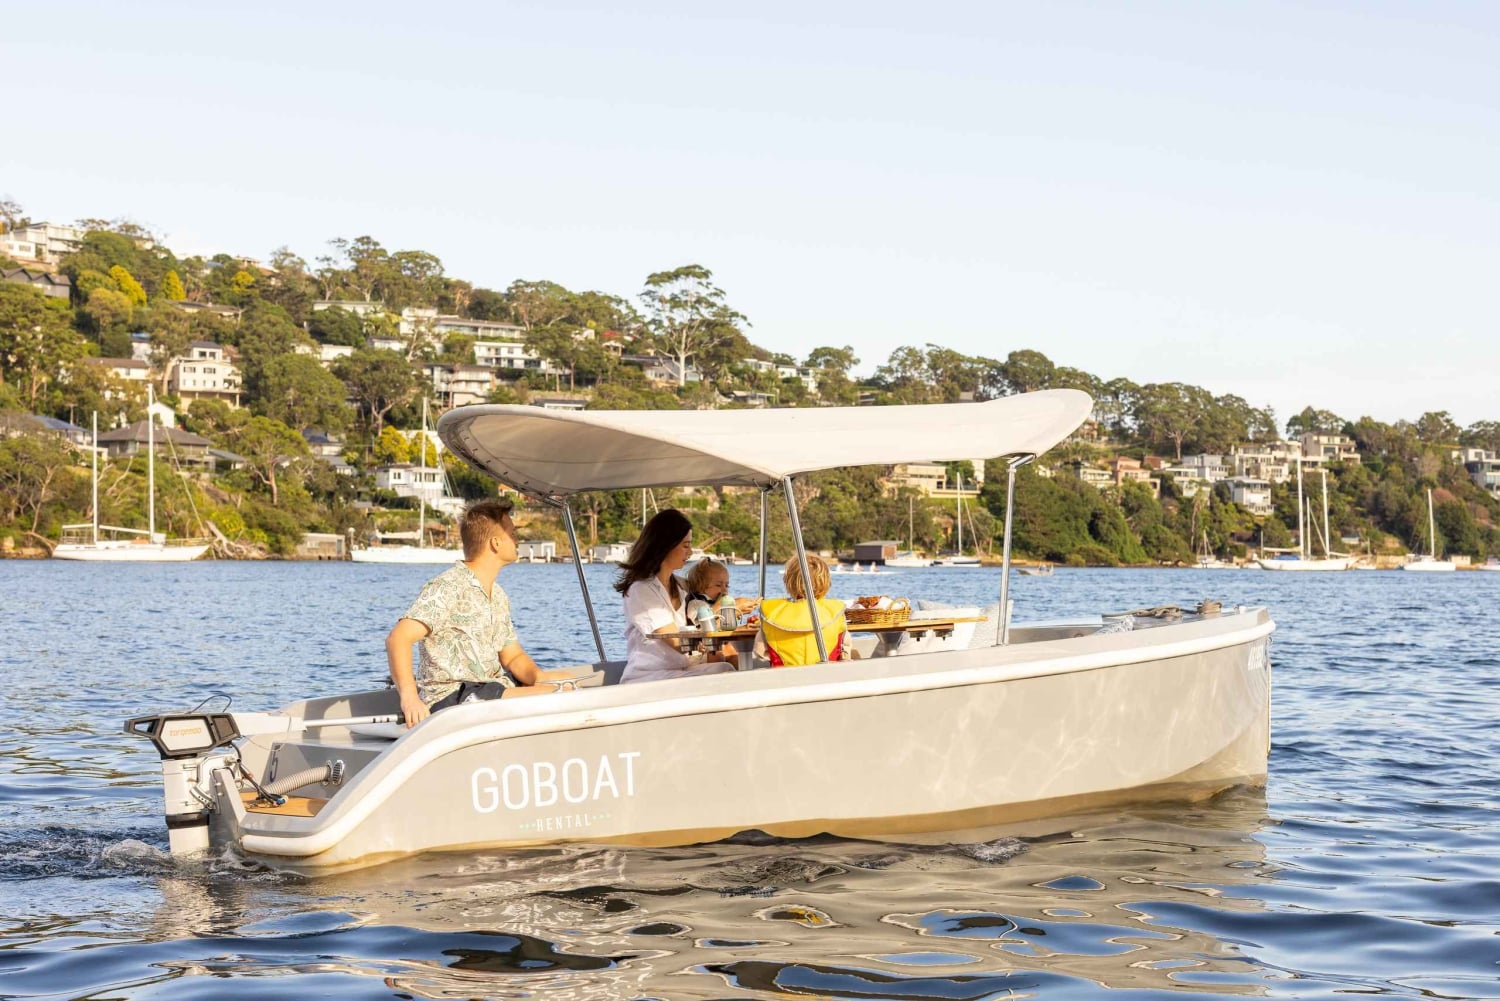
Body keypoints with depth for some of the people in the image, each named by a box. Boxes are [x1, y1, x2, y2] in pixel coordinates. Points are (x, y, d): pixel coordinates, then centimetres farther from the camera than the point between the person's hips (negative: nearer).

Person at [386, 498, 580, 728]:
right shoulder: (447, 587, -11)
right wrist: (409, 697, -37)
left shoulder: (499, 597, 18)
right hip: (450, 698, -9)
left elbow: (512, 656, 21)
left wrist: (538, 676, -3)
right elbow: (398, 638, -22)